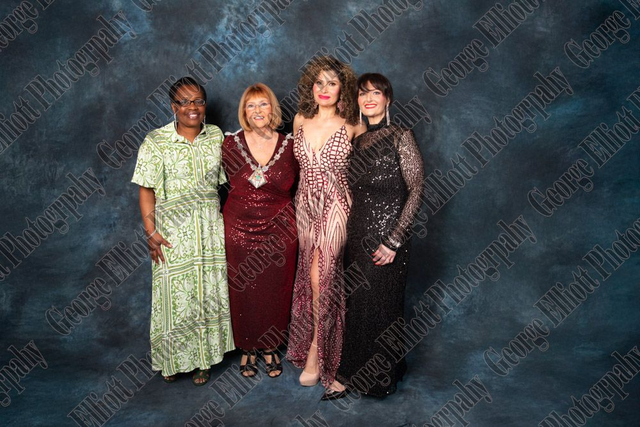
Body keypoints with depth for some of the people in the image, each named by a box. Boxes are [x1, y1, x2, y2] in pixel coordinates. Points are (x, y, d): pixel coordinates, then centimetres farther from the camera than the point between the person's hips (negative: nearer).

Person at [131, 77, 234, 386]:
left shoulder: (216, 136, 5)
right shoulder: (156, 142, -5)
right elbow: (146, 190, -5)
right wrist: (151, 232, -11)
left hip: (211, 227, 3)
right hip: (172, 228, -3)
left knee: (209, 290, 8)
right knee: (175, 294, 4)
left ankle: (202, 358, 26)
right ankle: (172, 359, 26)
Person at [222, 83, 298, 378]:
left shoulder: (289, 145, -3)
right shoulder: (231, 143, -3)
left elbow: (297, 186, 8)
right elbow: (226, 182, 10)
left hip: (279, 231, 0)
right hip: (239, 229, 0)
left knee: (274, 292, 10)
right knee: (243, 292, 9)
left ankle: (269, 348, 32)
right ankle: (248, 349, 30)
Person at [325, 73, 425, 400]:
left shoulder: (400, 137, -8)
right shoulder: (357, 139, 10)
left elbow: (416, 190, -12)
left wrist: (394, 240, -16)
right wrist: (348, 231, 9)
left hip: (386, 234, -6)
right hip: (357, 232, 6)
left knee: (380, 304, 4)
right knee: (355, 303, 12)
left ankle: (382, 375, 23)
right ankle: (350, 374, 27)